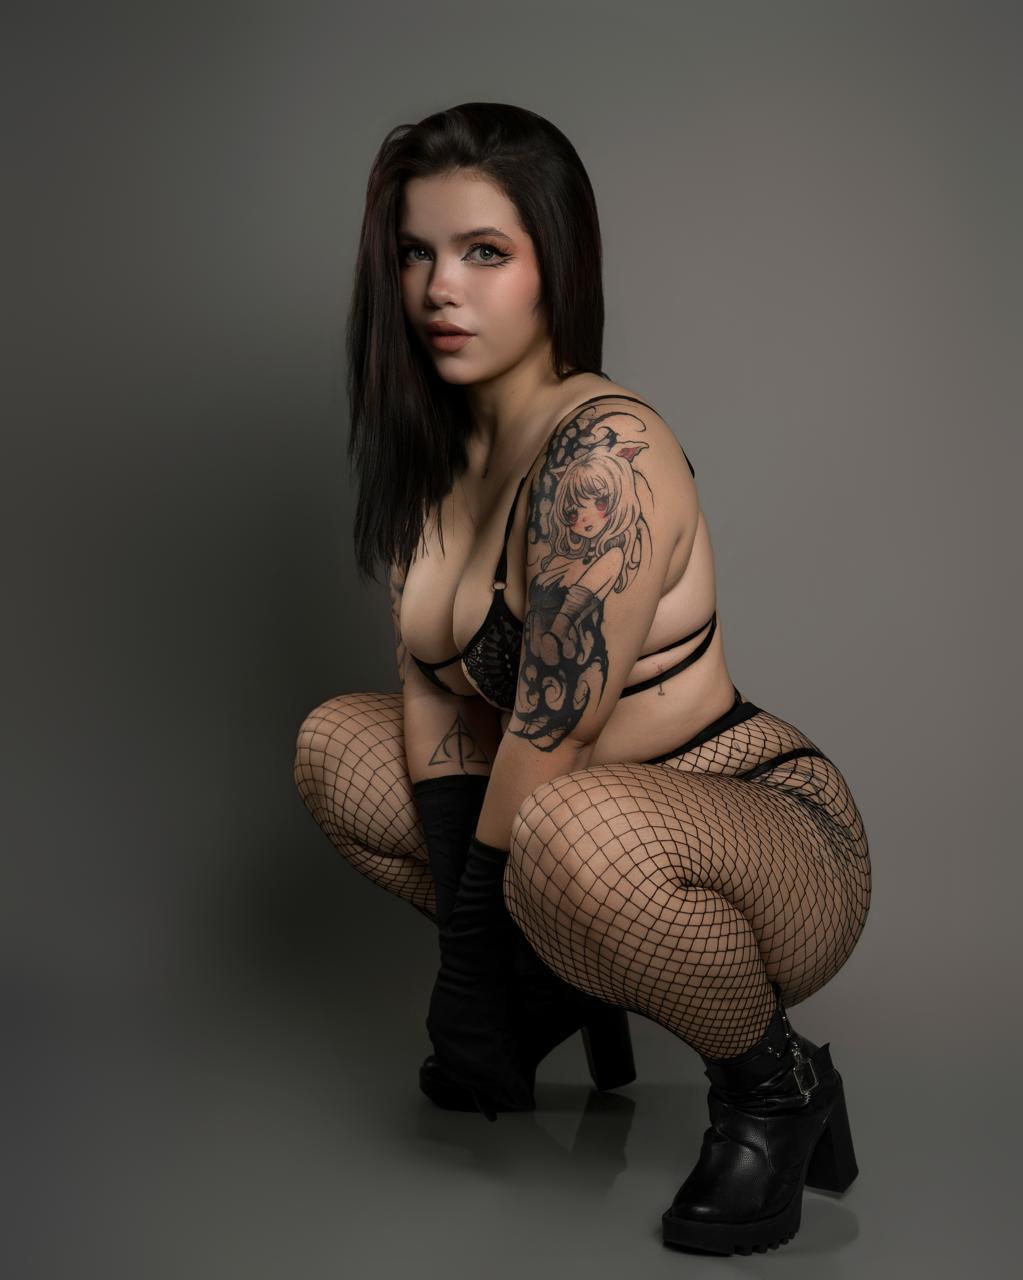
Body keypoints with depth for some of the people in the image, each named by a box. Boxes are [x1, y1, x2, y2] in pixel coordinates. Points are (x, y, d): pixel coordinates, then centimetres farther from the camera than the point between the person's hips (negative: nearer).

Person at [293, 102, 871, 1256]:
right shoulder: (433, 449, 1)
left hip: (784, 851, -8)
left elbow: (551, 738, -26)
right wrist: (472, 946, -10)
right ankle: (573, 991, 17)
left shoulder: (603, 452, -26)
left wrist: (469, 972, -18)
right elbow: (434, 687, 0)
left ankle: (776, 1089, -10)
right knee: (334, 745, 10)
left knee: (575, 833, -41)